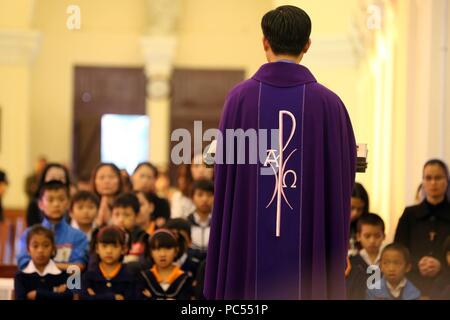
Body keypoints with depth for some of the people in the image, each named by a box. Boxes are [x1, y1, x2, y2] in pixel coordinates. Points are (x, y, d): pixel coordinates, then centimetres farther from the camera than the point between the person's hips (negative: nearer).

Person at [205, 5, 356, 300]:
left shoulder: (240, 97, -3)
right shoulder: (328, 103, -3)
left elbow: (225, 172, -1)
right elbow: (346, 173, 1)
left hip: (250, 242, 1)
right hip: (309, 245, 0)